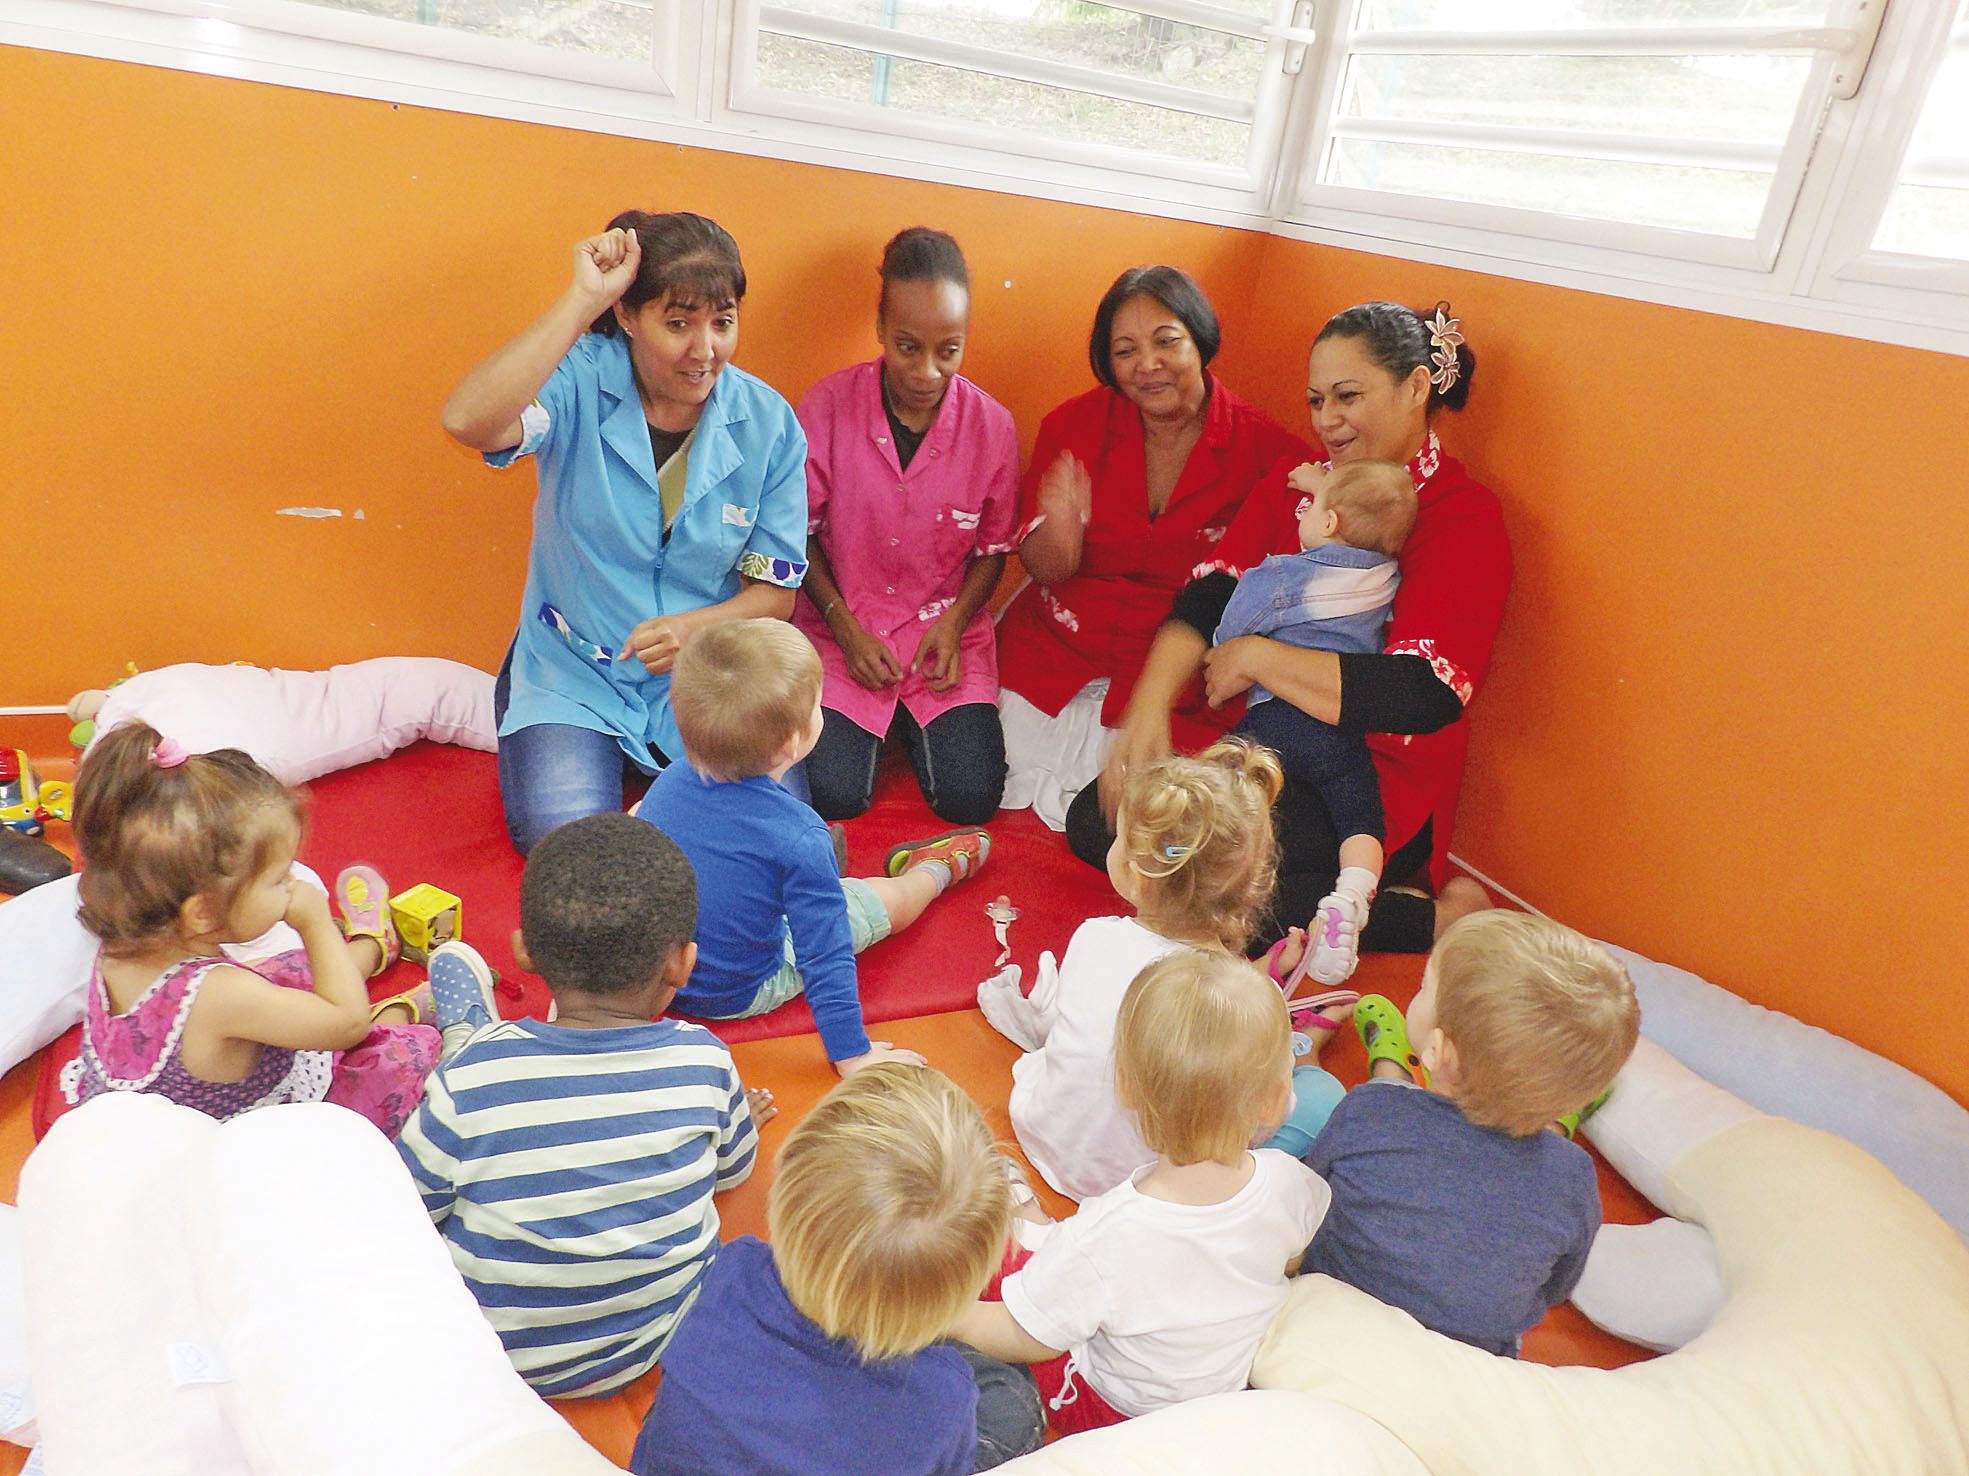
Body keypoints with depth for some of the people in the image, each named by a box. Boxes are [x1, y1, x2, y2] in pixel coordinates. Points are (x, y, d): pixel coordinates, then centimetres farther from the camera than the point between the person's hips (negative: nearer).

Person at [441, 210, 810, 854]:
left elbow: (775, 589, -2)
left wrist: (699, 626, -24)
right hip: (572, 672, -1)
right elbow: (467, 421, -35)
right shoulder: (578, 381, -13)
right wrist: (582, 298, -32)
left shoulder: (768, 423, -6)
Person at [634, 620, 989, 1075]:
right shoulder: (800, 838, -34)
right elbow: (824, 960, -26)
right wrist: (852, 1054, -14)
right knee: (884, 898, 10)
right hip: (738, 994, -4)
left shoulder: (669, 782, -18)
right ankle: (933, 872, 46)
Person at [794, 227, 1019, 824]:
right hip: (842, 623, -1)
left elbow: (992, 549, 4)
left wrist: (953, 623, -12)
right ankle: (872, 724, 19)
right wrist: (844, 626, -11)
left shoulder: (992, 427, -8)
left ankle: (916, 723, 20)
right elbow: (800, 534, -1)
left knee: (971, 797, -13)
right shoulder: (826, 407, -11)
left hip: (947, 627, 1)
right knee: (831, 793, -16)